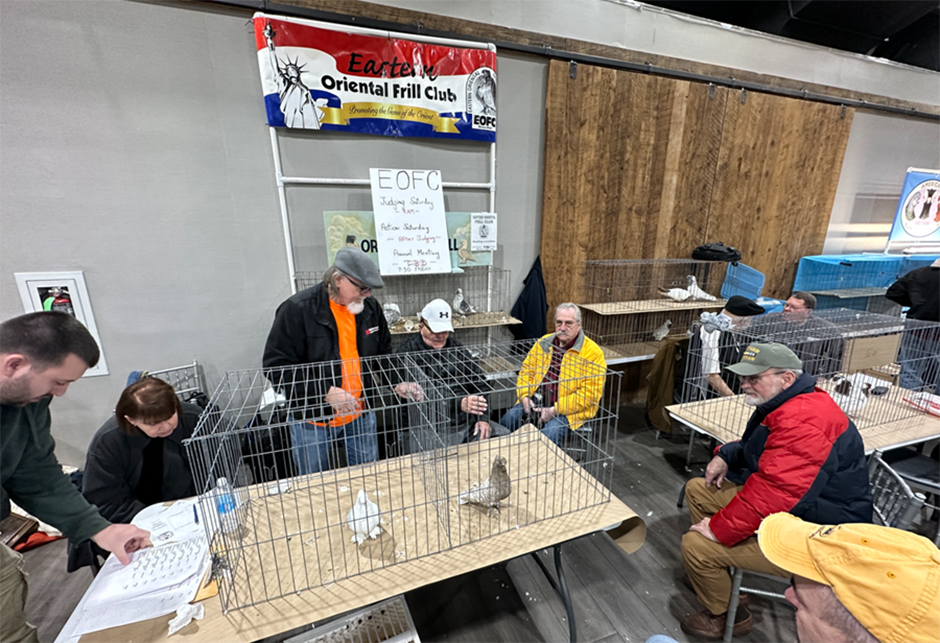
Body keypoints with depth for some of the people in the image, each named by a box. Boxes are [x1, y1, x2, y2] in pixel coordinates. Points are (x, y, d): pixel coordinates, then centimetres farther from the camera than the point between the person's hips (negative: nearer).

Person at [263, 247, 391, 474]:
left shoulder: (370, 306, -3)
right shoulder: (297, 310, -17)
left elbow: (384, 355, 10)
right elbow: (276, 366, -16)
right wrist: (325, 392, -24)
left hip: (361, 415, 3)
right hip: (313, 421, -3)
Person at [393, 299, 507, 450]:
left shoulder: (456, 348, 13)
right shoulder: (407, 354, -7)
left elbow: (479, 382, 15)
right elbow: (424, 397, -19)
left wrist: (482, 418, 3)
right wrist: (460, 404, -32)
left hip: (468, 423, 6)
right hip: (431, 431, -5)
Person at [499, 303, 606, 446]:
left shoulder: (593, 352, -9)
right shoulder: (544, 342, 7)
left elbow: (590, 394, -14)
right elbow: (526, 370, 13)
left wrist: (554, 410, -19)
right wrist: (525, 397, -5)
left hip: (569, 409, -4)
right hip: (537, 401, 5)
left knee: (550, 433, -30)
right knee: (508, 419, -17)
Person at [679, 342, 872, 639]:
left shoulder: (804, 421, -31)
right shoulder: (784, 404, 3)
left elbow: (773, 494, -34)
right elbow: (760, 446, 20)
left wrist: (719, 529, -25)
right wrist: (726, 455, 1)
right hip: (787, 504, 10)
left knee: (696, 545, -15)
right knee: (697, 490, 11)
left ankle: (723, 616, 15)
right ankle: (713, 570, 26)